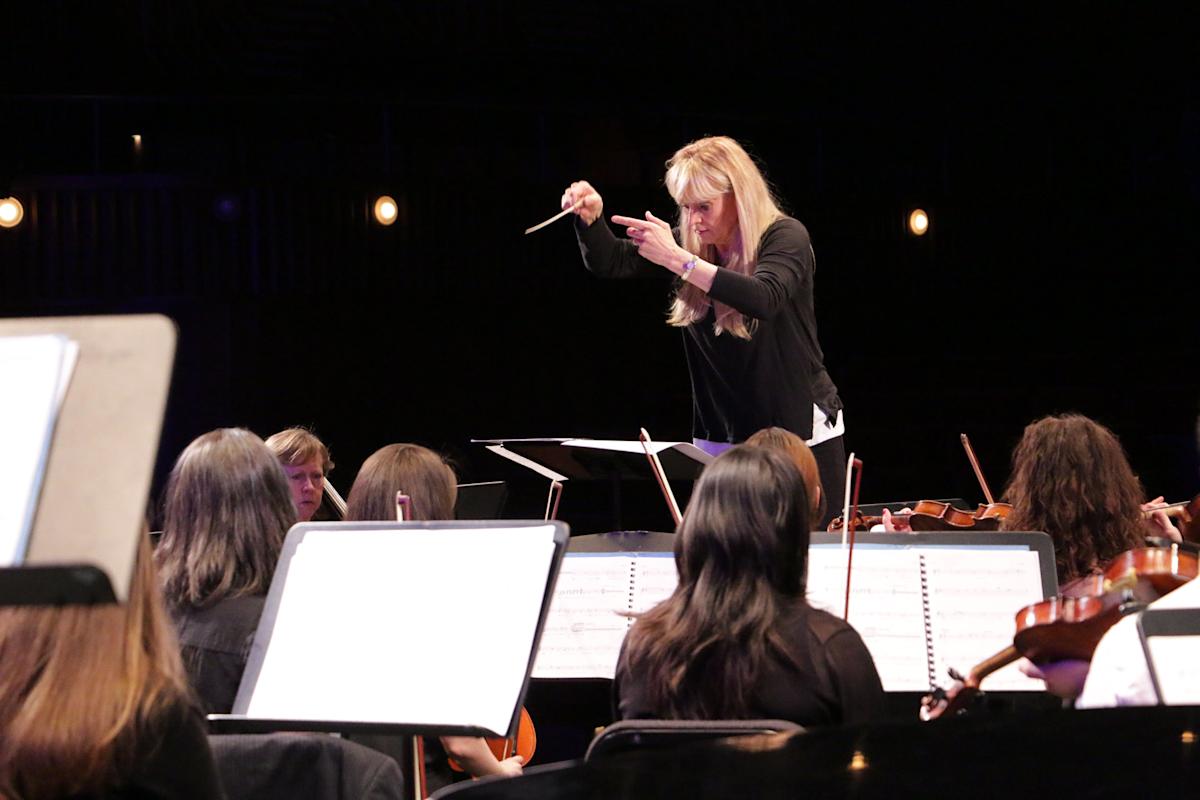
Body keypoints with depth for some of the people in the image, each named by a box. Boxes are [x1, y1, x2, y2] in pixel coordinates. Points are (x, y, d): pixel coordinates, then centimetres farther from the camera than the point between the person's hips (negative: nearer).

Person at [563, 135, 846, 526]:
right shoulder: (693, 243, 3)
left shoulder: (785, 237, -13)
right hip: (721, 438, 5)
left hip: (801, 435, -4)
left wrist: (677, 259, -38)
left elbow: (764, 299, -33)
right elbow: (609, 262, 2)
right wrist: (589, 217, -19)